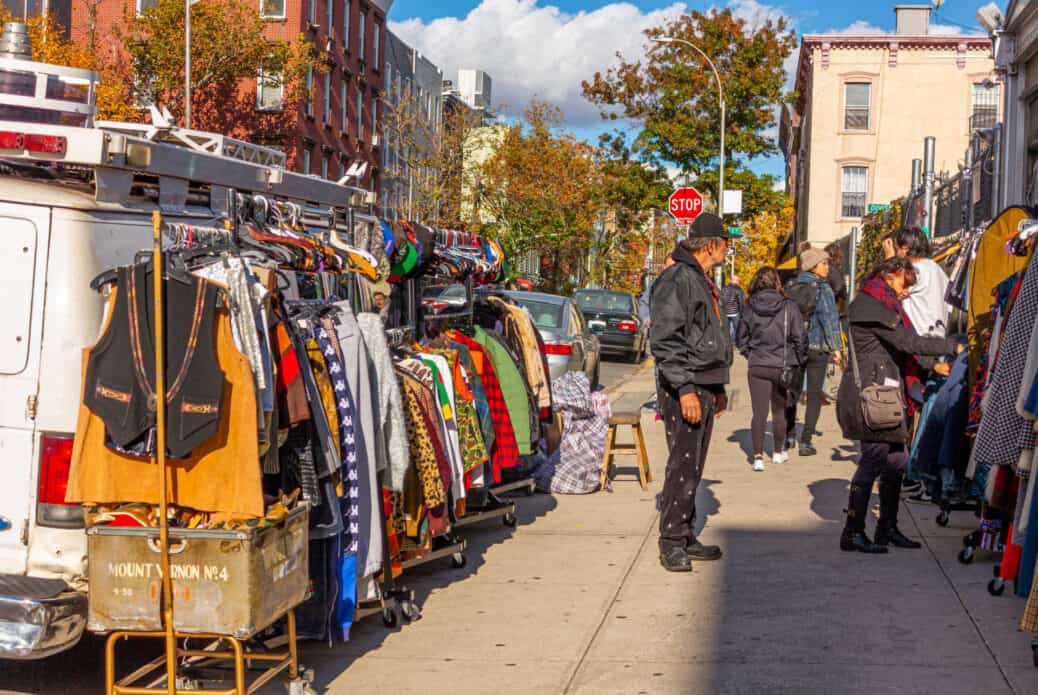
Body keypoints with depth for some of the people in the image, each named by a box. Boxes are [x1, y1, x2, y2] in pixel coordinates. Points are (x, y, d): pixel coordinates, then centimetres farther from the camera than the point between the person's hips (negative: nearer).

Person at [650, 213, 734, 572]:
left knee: (693, 466, 13)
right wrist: (684, 388, -25)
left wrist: (718, 387, 25)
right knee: (683, 464, -9)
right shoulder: (678, 280, -14)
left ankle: (686, 536, 21)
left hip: (704, 387, 10)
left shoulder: (702, 281, 19)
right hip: (684, 389, -10)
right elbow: (664, 340, -20)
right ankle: (671, 543, -5)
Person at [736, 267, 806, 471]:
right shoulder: (789, 307, -9)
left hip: (757, 366, 0)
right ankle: (778, 452, 29)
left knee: (759, 412, 1)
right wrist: (799, 360, 8)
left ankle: (758, 455, -9)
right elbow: (799, 338, -7)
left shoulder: (749, 307, -3)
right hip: (782, 366, 0)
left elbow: (740, 338, 3)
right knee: (779, 410, 15)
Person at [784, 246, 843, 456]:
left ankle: (789, 436, 22)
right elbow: (829, 319, -12)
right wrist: (835, 347, -7)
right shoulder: (822, 290, -11)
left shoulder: (790, 287, 3)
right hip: (817, 346, -4)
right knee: (814, 394, 3)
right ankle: (806, 441, 0)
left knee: (792, 391, 16)